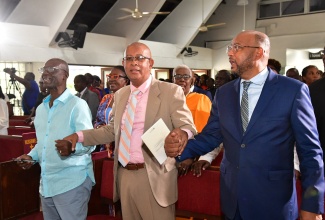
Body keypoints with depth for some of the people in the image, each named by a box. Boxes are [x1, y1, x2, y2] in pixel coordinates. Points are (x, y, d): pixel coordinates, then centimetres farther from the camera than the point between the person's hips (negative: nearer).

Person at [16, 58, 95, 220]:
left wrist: (72, 147, -37)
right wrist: (31, 156, 6)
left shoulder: (77, 104, -10)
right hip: (46, 183, 7)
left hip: (72, 182, -7)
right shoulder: (41, 108, 15)